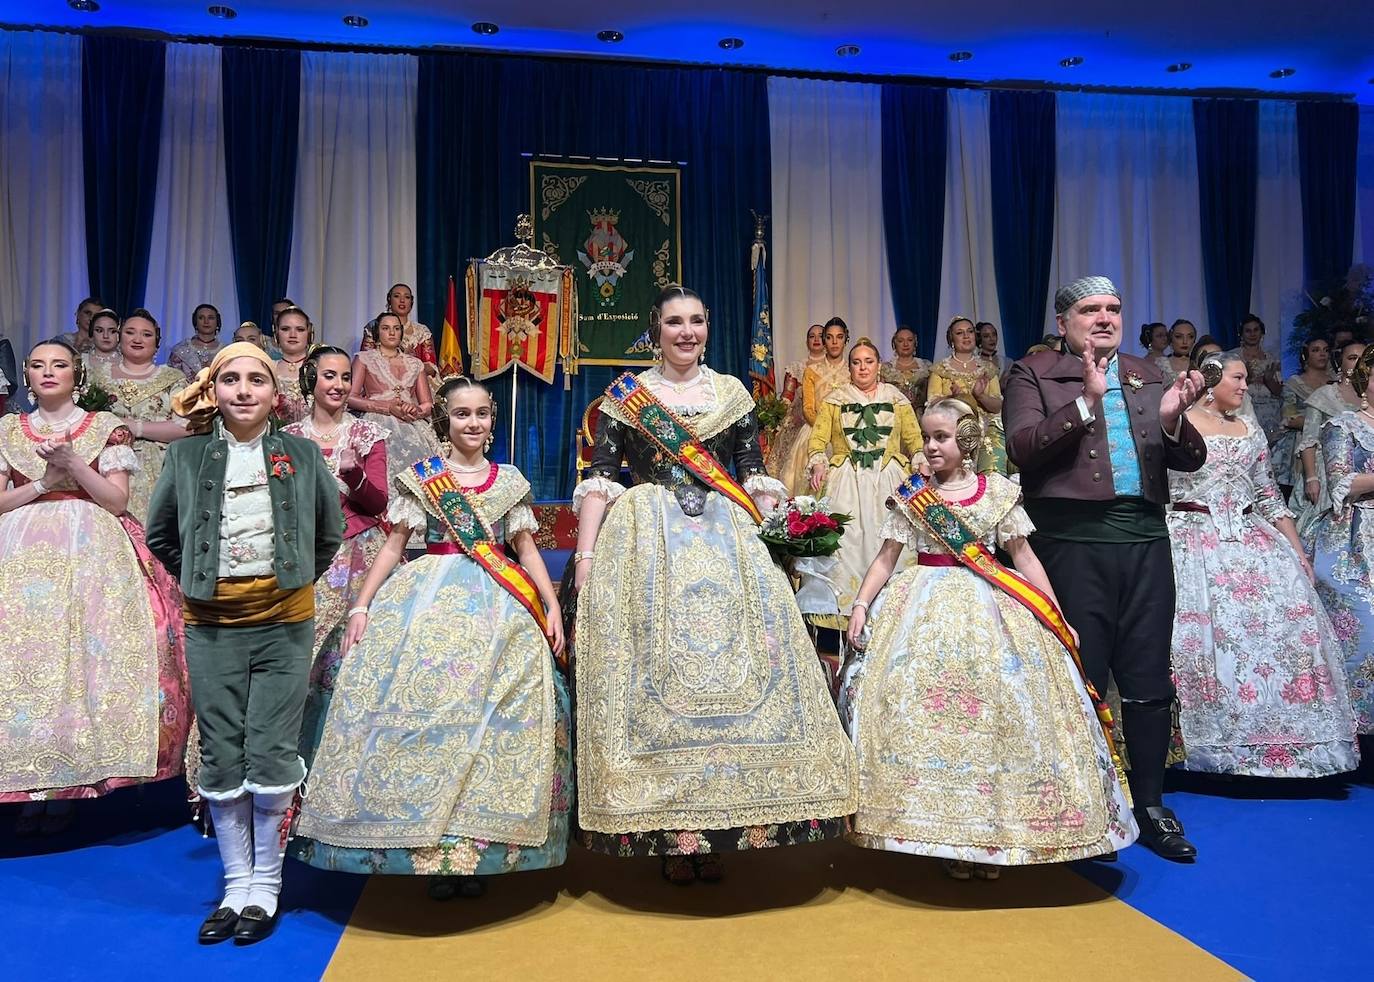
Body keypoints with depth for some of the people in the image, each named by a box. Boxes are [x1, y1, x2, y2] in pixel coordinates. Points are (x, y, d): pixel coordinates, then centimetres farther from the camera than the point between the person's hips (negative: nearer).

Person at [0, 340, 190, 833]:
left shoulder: (106, 427, 8)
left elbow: (117, 500, 0)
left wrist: (72, 464, -11)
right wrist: (44, 483, -6)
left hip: (91, 554, -2)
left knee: (82, 654, -11)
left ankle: (66, 788, -2)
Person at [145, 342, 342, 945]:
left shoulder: (302, 455, 4)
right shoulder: (186, 455, 5)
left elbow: (330, 534, 16)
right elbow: (159, 535, 17)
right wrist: (199, 576, 10)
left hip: (283, 622, -1)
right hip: (212, 625, 2)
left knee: (271, 754, -2)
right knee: (221, 757, 5)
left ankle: (265, 887, 13)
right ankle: (236, 885, 19)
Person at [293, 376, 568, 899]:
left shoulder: (509, 480, 10)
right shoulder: (421, 477, 6)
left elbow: (527, 549, 12)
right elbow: (393, 547, 6)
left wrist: (552, 606, 2)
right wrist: (361, 606, -2)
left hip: (498, 610, 2)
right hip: (430, 603, -1)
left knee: (492, 720, -3)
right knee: (424, 715, -7)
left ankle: (473, 851, 8)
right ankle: (432, 852, 4)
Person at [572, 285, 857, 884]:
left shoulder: (732, 394, 13)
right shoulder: (626, 395, 7)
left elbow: (755, 476, 12)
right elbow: (600, 477, 1)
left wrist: (768, 544, 1)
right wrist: (585, 553, -8)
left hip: (725, 541, 2)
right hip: (648, 542, -2)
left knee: (733, 663, -3)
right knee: (654, 672, -6)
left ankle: (713, 834, 9)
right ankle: (669, 835, 3)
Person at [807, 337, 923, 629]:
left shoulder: (896, 398, 13)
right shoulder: (835, 400, 11)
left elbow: (914, 438, 10)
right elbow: (818, 438, 5)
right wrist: (818, 465, -13)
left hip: (888, 482, 1)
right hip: (846, 483, 0)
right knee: (847, 542, -8)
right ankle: (847, 606, -2)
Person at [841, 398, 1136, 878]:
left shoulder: (998, 491, 4)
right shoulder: (911, 495, 4)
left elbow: (1024, 557, 7)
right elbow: (885, 559, 4)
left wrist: (1057, 617, 4)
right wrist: (860, 606, -8)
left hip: (990, 610, 1)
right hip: (928, 610, 0)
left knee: (999, 712, -3)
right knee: (927, 712, -7)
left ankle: (992, 834, 10)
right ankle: (947, 839, 5)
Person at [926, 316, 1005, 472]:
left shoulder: (987, 369, 16)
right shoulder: (940, 368, 10)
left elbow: (998, 406, 9)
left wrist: (980, 395, -10)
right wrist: (952, 398, -18)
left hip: (987, 429, 2)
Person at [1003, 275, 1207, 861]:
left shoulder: (1147, 374, 17)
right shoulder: (1033, 374, 4)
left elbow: (1191, 460, 13)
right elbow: (1021, 448, -11)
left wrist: (1173, 417, -8)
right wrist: (1085, 402, -19)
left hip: (1145, 540, 4)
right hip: (1073, 542, -4)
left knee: (1149, 680, 8)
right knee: (1082, 680, 3)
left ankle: (1150, 806, 22)